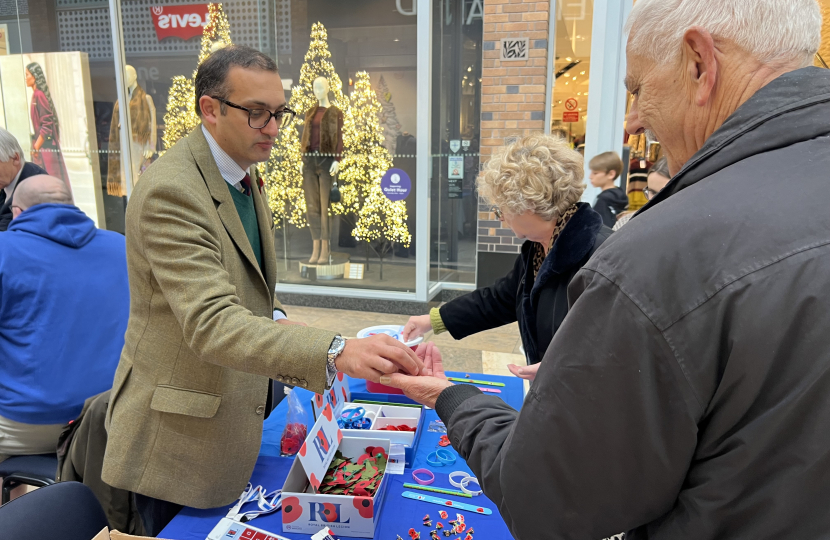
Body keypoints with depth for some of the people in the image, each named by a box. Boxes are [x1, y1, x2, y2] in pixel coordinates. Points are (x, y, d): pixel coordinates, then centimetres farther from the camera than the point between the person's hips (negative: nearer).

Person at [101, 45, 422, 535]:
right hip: (181, 438, -8)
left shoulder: (244, 175, 4)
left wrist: (273, 317, -2)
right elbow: (210, 323, -36)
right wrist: (334, 352, -47)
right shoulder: (170, 191, -26)